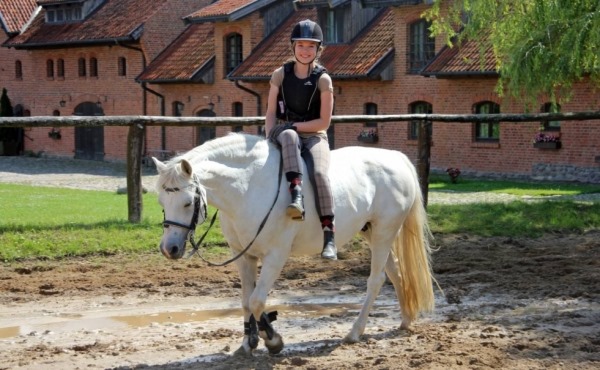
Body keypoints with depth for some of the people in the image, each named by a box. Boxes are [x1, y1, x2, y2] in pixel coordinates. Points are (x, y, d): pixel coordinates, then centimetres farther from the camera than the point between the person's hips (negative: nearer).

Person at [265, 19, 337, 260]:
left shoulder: (323, 80, -1)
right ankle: (296, 195, -53)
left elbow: (324, 122, -4)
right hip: (284, 133, 1)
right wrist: (269, 139, -9)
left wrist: (295, 125, -13)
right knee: (289, 137, -38)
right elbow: (270, 113, 6)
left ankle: (329, 235, -33)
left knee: (319, 173, -30)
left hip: (314, 136, -1)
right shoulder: (281, 74, 7)